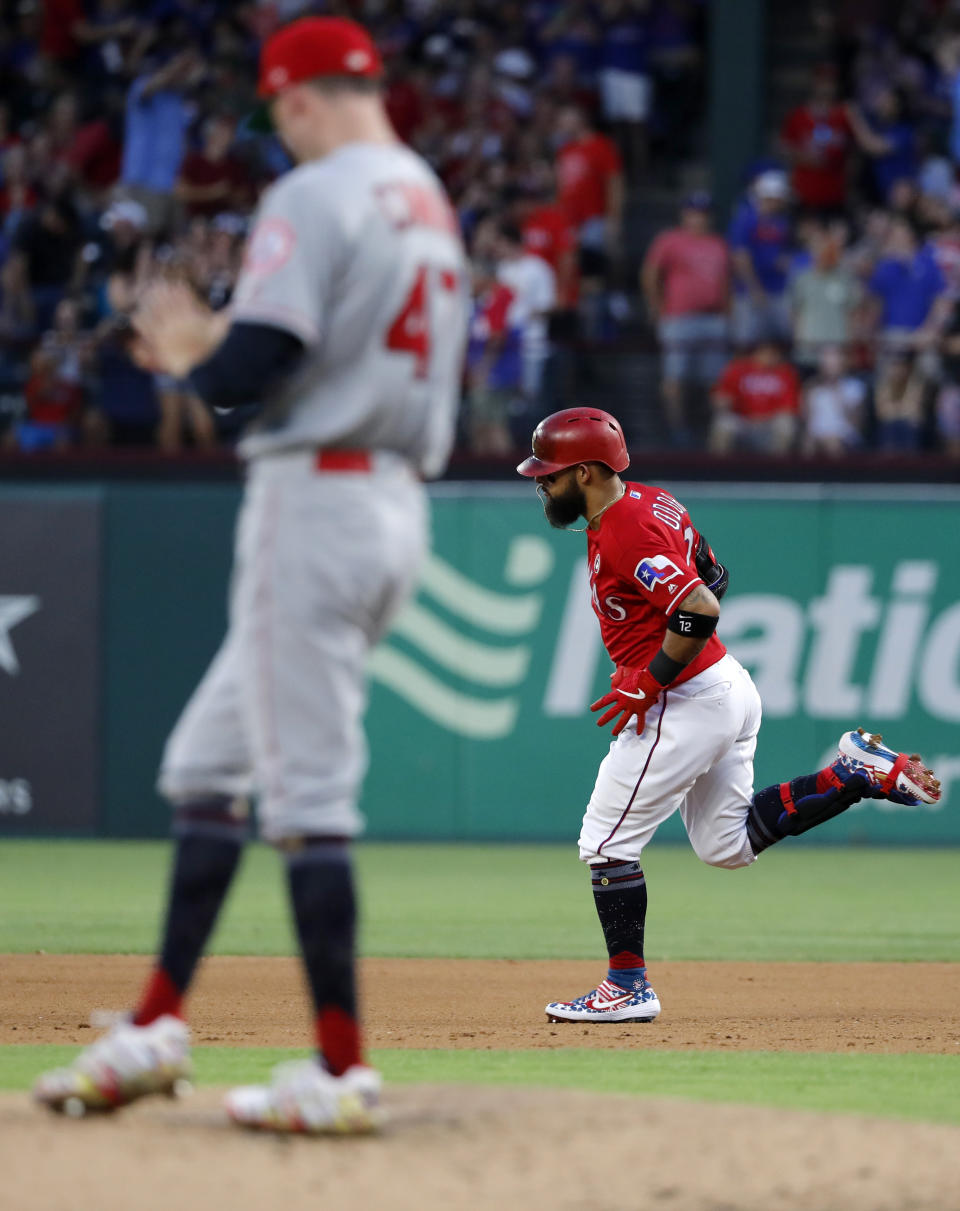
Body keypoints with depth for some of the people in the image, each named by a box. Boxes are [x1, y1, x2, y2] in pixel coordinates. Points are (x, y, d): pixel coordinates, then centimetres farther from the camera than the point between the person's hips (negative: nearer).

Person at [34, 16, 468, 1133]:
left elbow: (249, 372, -20)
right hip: (400, 505, 10)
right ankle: (157, 1030, 17)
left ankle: (340, 1073, -9)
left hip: (315, 495, -9)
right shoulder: (431, 204, 16)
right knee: (206, 759, 16)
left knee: (307, 791, -8)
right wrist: (215, 344, 20)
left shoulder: (313, 200, -13)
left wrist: (183, 351, 2)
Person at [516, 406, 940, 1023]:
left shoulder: (626, 533, -22)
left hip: (686, 701, -10)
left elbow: (702, 610, -29)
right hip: (730, 688, 10)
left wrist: (647, 684, -20)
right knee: (729, 844, 20)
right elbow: (714, 577, 21)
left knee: (608, 842, -2)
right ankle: (861, 774, 13)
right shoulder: (650, 501, 10)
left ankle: (629, 988, 3)